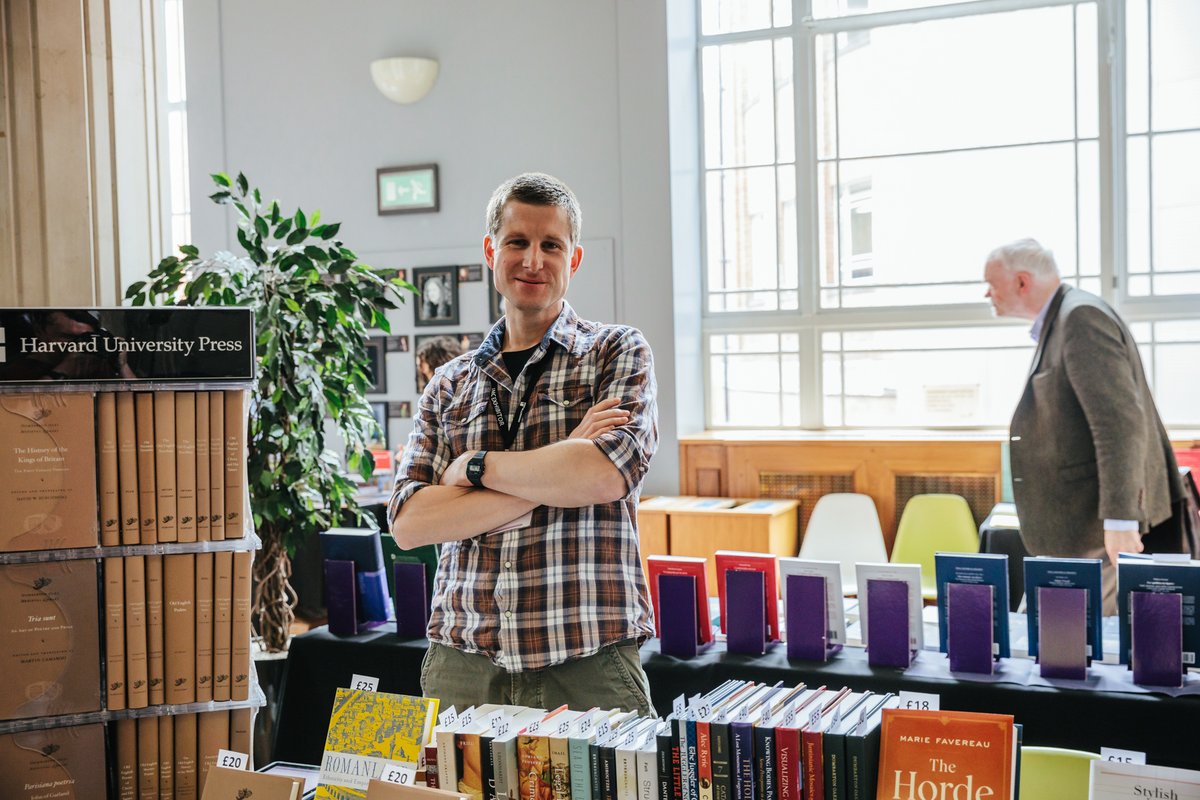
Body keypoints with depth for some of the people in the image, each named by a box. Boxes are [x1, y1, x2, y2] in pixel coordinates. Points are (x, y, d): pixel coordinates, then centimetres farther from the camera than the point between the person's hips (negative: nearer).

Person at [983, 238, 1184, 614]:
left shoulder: (1082, 316, -15)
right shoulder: (1059, 321, 17)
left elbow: (1120, 421, -24)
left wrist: (1120, 519, -28)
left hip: (1104, 525, -10)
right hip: (1074, 527, 10)